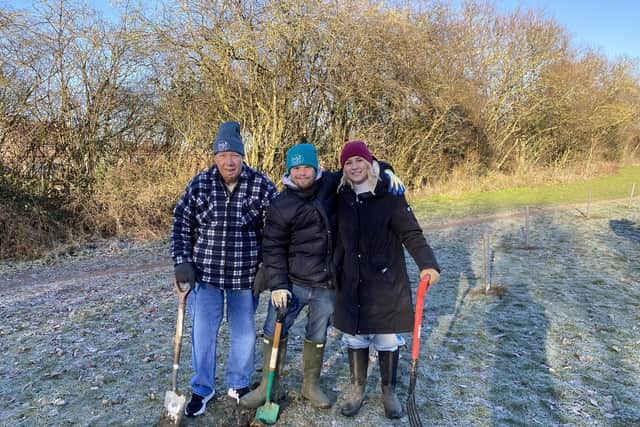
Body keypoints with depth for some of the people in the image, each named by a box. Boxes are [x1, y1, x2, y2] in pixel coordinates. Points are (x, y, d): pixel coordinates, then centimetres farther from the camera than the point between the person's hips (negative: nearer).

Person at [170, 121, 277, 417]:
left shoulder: (260, 184, -8)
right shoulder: (199, 184, -4)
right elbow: (181, 223, 3)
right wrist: (182, 261, -5)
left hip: (245, 275, 0)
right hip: (206, 273, 1)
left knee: (244, 333, 12)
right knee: (203, 332, 6)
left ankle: (238, 384, 34)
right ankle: (202, 388, 27)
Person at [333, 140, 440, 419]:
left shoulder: (390, 197, -8)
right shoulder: (342, 199, 3)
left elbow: (411, 233, -15)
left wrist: (428, 263, -30)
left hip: (386, 283, -3)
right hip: (351, 284, 3)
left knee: (388, 340, 8)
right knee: (354, 338, 12)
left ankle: (389, 391, 30)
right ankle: (357, 389, 32)